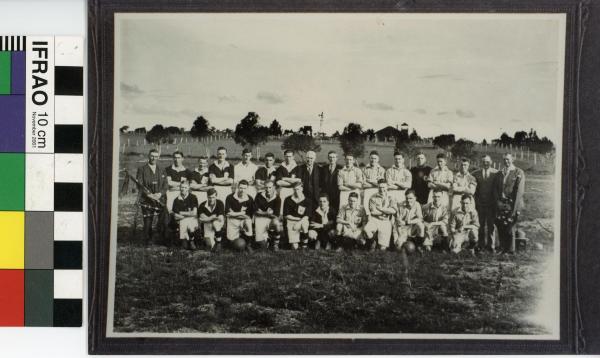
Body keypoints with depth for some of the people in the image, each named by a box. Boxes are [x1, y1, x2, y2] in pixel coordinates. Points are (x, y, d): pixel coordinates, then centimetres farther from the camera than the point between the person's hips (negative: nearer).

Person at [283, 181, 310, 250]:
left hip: (302, 221, 2)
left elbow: (306, 216, -3)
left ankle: (304, 246, -16)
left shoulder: (306, 201, 1)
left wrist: (300, 222, -21)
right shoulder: (288, 200, 1)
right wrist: (298, 219, -9)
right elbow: (286, 215, 0)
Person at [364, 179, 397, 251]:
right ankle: (372, 242, -4)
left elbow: (393, 210, -9)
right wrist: (387, 211, -5)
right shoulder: (373, 198, 7)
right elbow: (373, 211, -7)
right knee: (367, 229, -37)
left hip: (385, 222, 0)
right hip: (374, 220, 0)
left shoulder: (390, 199, 10)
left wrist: (380, 208, -9)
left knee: (382, 248, -14)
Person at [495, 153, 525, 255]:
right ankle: (502, 248, 14)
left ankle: (510, 250, 8)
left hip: (512, 203, -5)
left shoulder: (519, 173, -2)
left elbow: (519, 190, -8)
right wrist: (498, 201, 3)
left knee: (509, 226, -5)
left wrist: (515, 207, -13)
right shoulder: (500, 173, 16)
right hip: (501, 204, 5)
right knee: (500, 225, 2)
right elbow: (496, 189, 17)